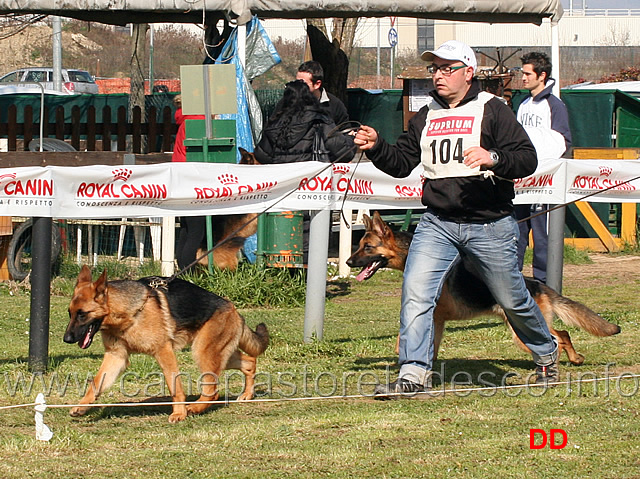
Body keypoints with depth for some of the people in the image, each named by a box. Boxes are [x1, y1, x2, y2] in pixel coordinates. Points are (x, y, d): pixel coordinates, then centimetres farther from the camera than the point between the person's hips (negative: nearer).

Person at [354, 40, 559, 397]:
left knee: (513, 300, 10)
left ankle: (546, 355, 35)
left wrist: (493, 159, -29)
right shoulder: (427, 116, 12)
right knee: (416, 292, -14)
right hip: (438, 223, 4)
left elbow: (528, 159, -11)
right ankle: (414, 374, -11)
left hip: (491, 226, -4)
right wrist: (376, 147, -5)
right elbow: (402, 163, 15)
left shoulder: (492, 110, -4)